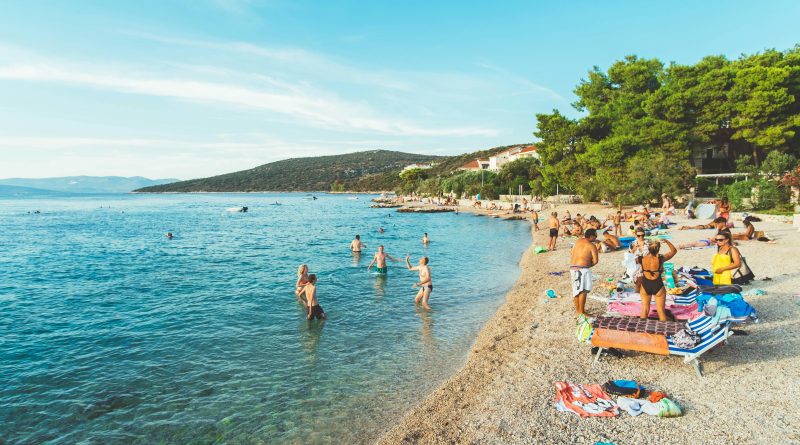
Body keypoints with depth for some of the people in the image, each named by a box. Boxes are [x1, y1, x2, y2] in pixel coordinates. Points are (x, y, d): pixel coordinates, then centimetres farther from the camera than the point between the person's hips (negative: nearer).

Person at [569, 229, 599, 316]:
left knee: (576, 289, 16)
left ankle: (577, 309, 26)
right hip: (582, 269, -8)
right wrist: (589, 265, 6)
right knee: (583, 291, -5)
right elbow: (595, 261, -12)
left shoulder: (578, 241, 12)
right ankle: (581, 311, -6)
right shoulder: (592, 246, -8)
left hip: (573, 267, 8)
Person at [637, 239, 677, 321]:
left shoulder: (641, 259, -17)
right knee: (661, 311, 12)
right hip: (658, 287, -2)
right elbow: (674, 251, -5)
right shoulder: (660, 259, -21)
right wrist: (666, 241, -3)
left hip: (645, 286, 2)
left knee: (645, 310, 17)